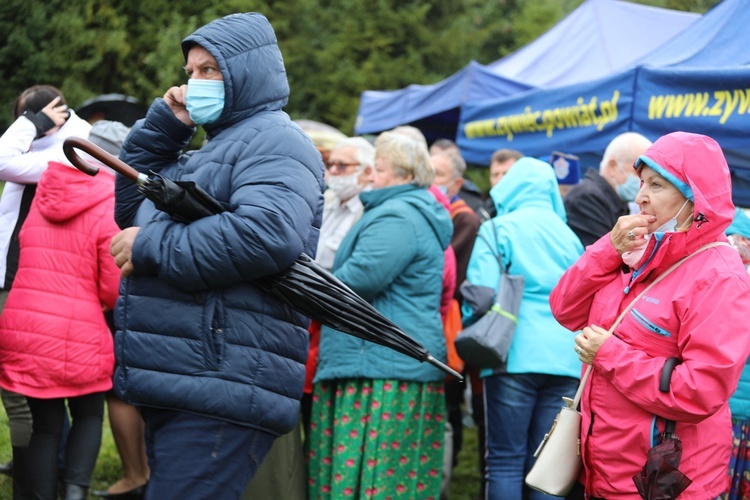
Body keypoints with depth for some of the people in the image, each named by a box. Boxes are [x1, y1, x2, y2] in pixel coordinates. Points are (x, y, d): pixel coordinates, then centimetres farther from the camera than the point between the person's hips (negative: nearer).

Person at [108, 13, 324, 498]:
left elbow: (267, 233, -27)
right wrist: (162, 128, 14)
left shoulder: (274, 141, -8)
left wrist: (151, 247, -17)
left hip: (220, 393, -10)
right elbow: (130, 210, 28)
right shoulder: (215, 147, 24)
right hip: (175, 387, 11)